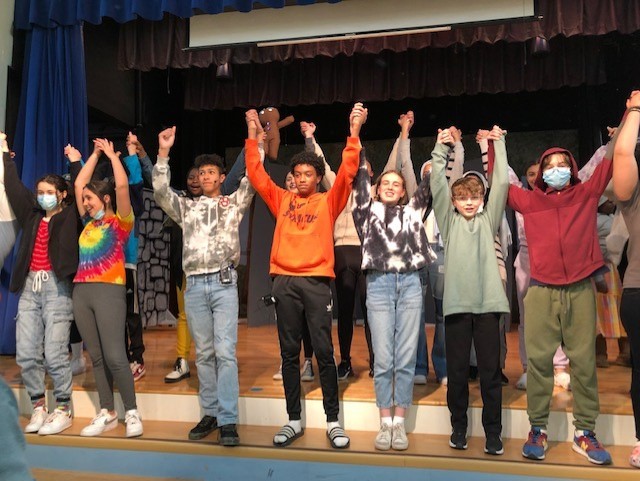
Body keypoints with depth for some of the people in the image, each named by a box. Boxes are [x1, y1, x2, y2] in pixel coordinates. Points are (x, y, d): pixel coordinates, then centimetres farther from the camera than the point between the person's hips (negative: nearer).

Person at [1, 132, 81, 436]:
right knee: (26, 354, 3)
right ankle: (38, 407, 18)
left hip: (57, 287, -5)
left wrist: (75, 163, 1)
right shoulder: (32, 215, 15)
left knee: (55, 353, -6)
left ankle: (63, 410, 7)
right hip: (30, 287, 5)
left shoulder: (70, 217, 3)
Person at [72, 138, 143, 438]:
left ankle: (131, 413, 1)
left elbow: (122, 185, -11)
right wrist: (95, 153, 22)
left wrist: (112, 154, 1)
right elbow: (79, 184, 21)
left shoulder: (120, 222, 0)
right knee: (96, 357, 7)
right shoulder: (89, 222, 17)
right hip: (81, 291, 7)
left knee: (114, 356, -10)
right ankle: (107, 413, 14)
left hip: (109, 291, -7)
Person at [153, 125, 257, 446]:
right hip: (194, 285, 3)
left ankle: (228, 421, -9)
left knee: (225, 352, -9)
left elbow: (252, 179, 0)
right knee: (204, 353, 8)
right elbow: (161, 192, 4)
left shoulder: (234, 203, 12)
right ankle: (210, 413, 17)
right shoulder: (187, 207, 17)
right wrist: (163, 153, -2)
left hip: (224, 283, -3)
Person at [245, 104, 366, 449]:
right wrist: (252, 135, 9)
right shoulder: (282, 201, 14)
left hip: (316, 281, -3)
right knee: (289, 353, 7)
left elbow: (347, 173, -2)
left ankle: (333, 421, 8)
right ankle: (294, 421, 16)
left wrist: (354, 132, -8)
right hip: (284, 282, 3)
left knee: (324, 351, -1)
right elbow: (256, 173, 13)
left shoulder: (328, 202, 8)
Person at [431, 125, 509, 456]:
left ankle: (493, 432, 13)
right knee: (456, 370, 5)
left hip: (488, 302, 0)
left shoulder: (488, 220, 14)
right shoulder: (449, 221, 12)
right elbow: (437, 182, 4)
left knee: (490, 370, 3)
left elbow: (501, 183, 7)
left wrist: (498, 144, 6)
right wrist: (441, 148, 1)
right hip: (457, 302, 0)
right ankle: (458, 427, 20)